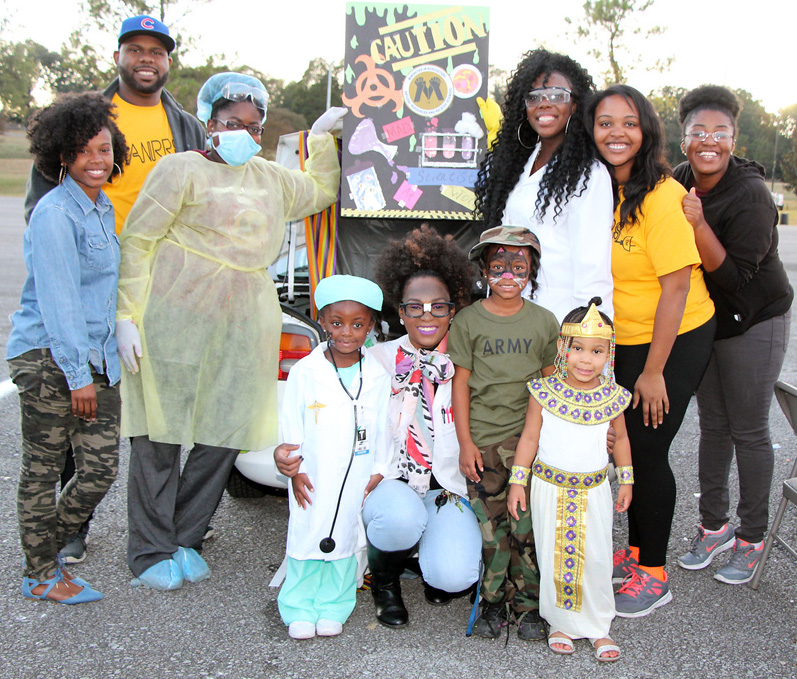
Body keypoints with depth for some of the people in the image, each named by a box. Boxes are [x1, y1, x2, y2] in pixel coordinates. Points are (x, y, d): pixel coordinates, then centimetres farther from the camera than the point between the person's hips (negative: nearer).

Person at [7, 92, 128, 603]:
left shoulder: (103, 208, 15)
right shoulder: (55, 214, -12)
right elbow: (57, 299, -16)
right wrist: (78, 375, -16)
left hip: (96, 358, 8)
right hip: (48, 358, -8)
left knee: (101, 470, 6)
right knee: (43, 469, 4)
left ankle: (48, 553, 27)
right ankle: (40, 574, 19)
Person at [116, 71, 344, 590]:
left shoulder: (271, 178, 23)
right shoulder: (182, 169, 4)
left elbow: (320, 192, 39)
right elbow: (136, 241, -1)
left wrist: (323, 137, 27)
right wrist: (127, 314, -9)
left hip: (243, 325, 5)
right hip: (175, 317, -5)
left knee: (225, 436, 3)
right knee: (160, 435, -1)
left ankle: (186, 540, 19)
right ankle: (151, 552, 11)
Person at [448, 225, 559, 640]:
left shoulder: (544, 321, 6)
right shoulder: (468, 321, 1)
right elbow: (460, 383, 1)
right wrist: (465, 442, -3)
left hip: (530, 436, 1)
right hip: (483, 439, -1)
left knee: (528, 524, 1)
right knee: (490, 525, 2)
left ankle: (528, 604, 17)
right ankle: (492, 602, 19)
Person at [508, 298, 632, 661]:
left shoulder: (612, 397, -4)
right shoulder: (545, 392, -9)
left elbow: (620, 438, 11)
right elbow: (529, 437, -3)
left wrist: (626, 481, 12)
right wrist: (517, 482, -4)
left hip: (594, 491, 1)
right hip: (550, 490, -1)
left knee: (596, 558, 5)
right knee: (552, 558, 7)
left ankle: (598, 627, 23)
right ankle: (561, 624, 24)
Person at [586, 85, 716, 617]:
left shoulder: (663, 196, -21)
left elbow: (676, 286, -21)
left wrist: (653, 371, -18)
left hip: (677, 339, -6)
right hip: (623, 339, 7)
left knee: (647, 449, -2)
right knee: (628, 447, 13)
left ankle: (654, 574, 16)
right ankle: (636, 551, 33)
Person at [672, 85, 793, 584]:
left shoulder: (751, 196, -22)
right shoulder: (678, 183, -3)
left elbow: (734, 276, -27)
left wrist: (697, 223, -35)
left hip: (754, 323, -5)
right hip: (702, 322, 5)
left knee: (749, 430, 2)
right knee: (713, 424, 11)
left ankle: (752, 538, 17)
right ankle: (715, 525, 25)